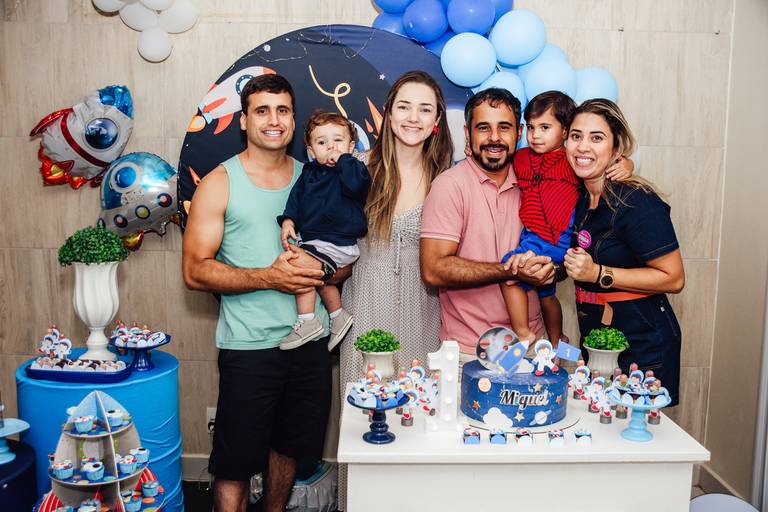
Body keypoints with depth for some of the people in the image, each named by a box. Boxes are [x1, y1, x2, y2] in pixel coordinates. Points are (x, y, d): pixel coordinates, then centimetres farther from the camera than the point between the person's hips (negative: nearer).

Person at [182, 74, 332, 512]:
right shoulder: (220, 183, -4)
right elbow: (195, 271, -9)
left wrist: (321, 266, -11)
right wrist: (269, 276, -20)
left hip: (309, 341, 4)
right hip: (250, 345, -4)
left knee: (290, 444, 20)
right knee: (236, 462, 4)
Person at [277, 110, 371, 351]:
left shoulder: (354, 168, -5)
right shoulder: (309, 173, 13)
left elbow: (355, 184, -28)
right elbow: (296, 199, 13)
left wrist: (343, 158, -17)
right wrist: (288, 221, -3)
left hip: (339, 244, -8)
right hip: (315, 239, 8)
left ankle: (307, 322, -13)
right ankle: (338, 317, 40)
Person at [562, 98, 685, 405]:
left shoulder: (636, 202, -19)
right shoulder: (579, 196, 3)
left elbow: (674, 279, -19)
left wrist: (599, 273, -23)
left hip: (642, 346, -7)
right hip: (594, 338, 7)